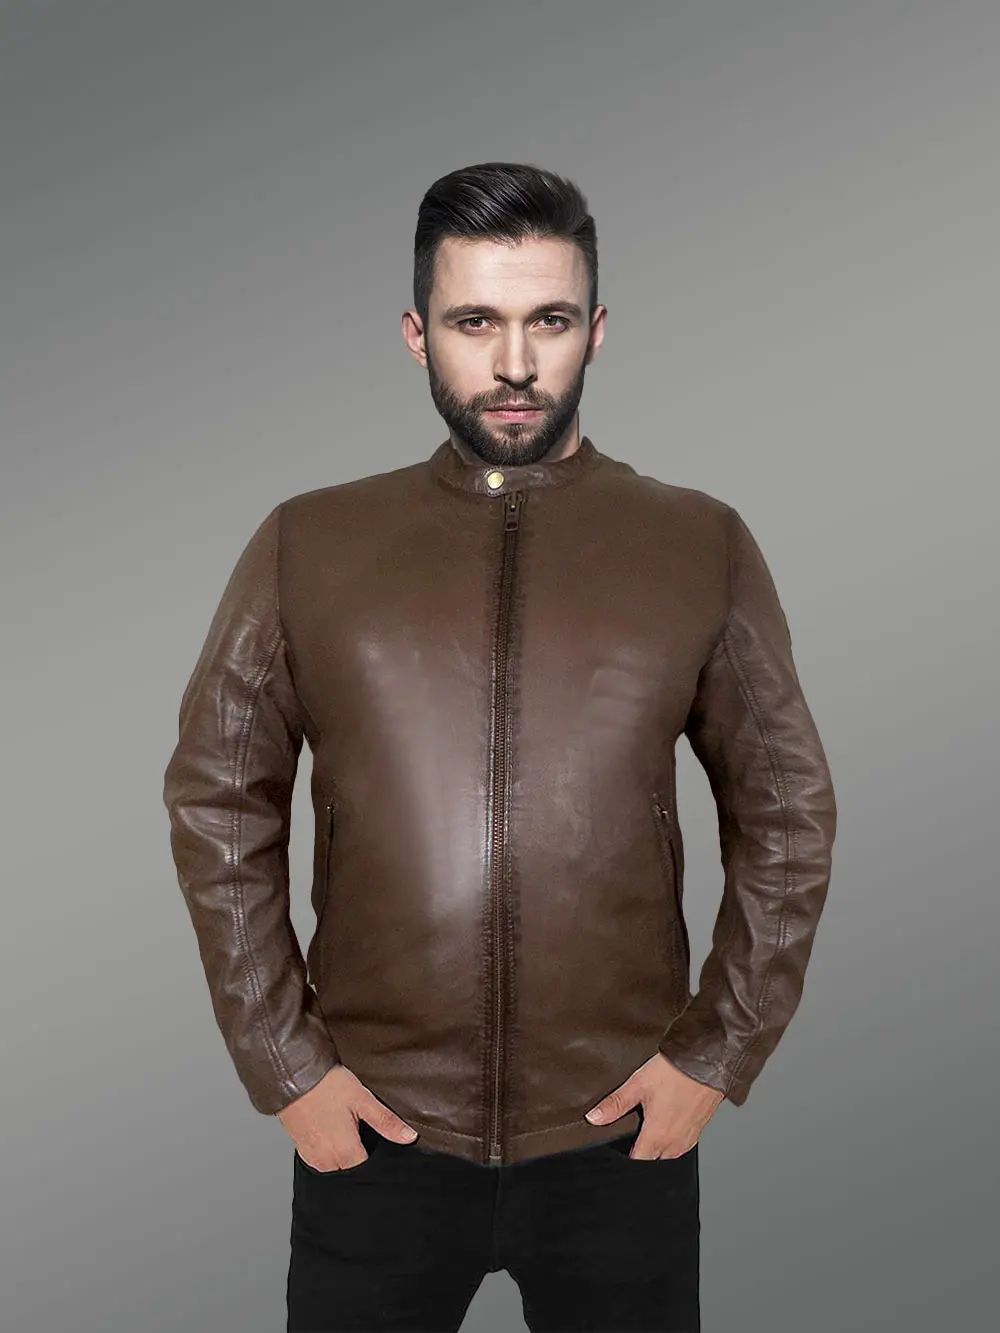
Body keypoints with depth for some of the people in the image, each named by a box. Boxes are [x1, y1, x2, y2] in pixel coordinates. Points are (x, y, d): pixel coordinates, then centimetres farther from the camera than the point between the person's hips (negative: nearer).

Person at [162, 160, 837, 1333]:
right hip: (370, 1130, 0)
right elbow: (217, 804, 1)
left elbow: (788, 811, 2)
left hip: (625, 1133, 0)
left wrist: (720, 1051, -3)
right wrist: (282, 1059, -3)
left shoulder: (705, 548, -2)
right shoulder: (307, 545, -2)